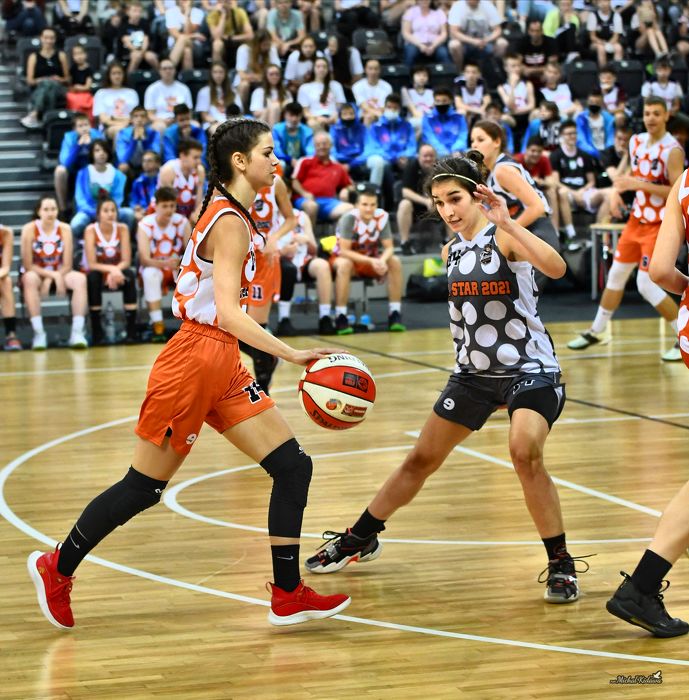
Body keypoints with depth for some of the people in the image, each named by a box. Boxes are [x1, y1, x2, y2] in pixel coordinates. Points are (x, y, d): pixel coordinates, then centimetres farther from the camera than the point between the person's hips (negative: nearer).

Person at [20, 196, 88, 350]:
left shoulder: (64, 229, -9)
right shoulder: (29, 229, -15)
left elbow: (67, 266, -9)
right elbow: (28, 265, -16)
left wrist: (50, 279, -23)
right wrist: (53, 274, -24)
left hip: (59, 274, 2)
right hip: (36, 273, -2)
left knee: (80, 279, -27)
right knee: (30, 279, -37)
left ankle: (77, 332, -30)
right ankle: (39, 333, -36)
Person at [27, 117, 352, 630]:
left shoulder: (231, 214, 12)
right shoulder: (230, 223, -16)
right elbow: (228, 312, -27)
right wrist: (292, 354, -33)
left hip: (223, 365, 9)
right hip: (195, 361, -9)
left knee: (293, 467, 0)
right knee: (143, 489, 3)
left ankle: (288, 596, 5)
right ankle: (57, 568, 21)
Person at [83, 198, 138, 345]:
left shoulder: (122, 229, -10)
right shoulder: (91, 230, -17)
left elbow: (126, 261, -13)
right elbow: (91, 264, -22)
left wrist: (115, 271, -34)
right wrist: (111, 269, -38)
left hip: (116, 272, 2)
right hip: (98, 272, -2)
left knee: (130, 275, -30)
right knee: (93, 277, -36)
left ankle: (132, 330, -30)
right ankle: (97, 331, -31)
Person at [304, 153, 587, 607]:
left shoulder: (504, 237, -16)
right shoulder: (452, 251, 5)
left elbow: (556, 268, -35)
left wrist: (507, 222, -40)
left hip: (530, 370, -7)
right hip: (473, 373, 7)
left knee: (525, 453, -30)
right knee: (422, 459, 14)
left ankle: (561, 565, -16)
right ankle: (359, 540, 31)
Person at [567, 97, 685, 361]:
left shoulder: (672, 150, -19)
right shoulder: (636, 141, 4)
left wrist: (640, 185, -28)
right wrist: (618, 190, 1)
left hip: (659, 224, -7)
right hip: (637, 218, 7)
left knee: (647, 285, -12)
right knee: (616, 275, 15)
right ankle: (597, 331, 30)